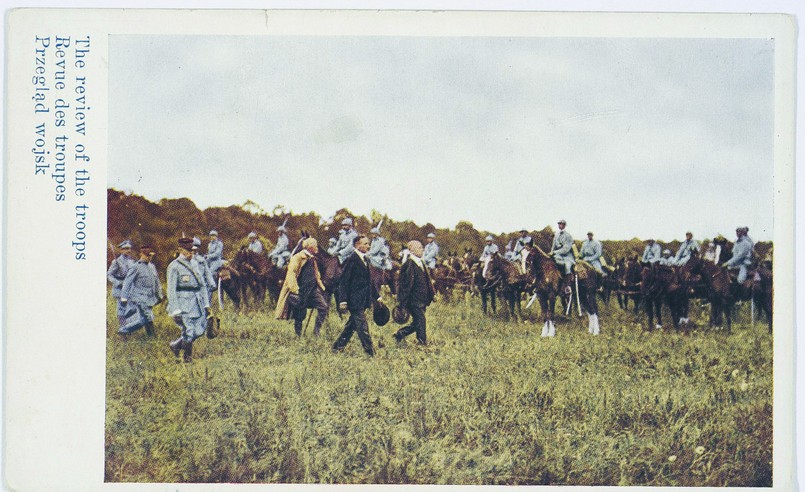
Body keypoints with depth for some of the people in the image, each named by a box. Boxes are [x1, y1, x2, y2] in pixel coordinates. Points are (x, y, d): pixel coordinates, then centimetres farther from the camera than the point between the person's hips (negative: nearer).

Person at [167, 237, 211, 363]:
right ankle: (188, 357, 14)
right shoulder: (174, 266, -8)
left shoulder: (194, 264, 14)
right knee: (189, 331, -7)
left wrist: (206, 304, 12)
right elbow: (171, 290, -12)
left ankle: (176, 345, 24)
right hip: (184, 304, -7)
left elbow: (202, 285, 18)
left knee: (200, 330, 5)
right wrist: (175, 311, -17)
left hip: (197, 303, 7)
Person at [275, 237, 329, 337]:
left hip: (312, 289, 7)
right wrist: (294, 289, -24)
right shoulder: (297, 258, -9)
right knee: (300, 314, -2)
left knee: (324, 306, -8)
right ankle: (298, 335, 13)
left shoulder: (312, 259, 17)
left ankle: (316, 330, -1)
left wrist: (321, 287, 18)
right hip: (300, 291, -7)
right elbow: (291, 274, -16)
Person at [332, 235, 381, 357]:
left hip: (363, 300, 9)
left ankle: (338, 347, 24)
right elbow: (343, 281, -14)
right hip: (354, 300, -9)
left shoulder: (365, 259, 15)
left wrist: (377, 296, 21)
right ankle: (370, 352, -5)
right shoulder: (351, 260, -12)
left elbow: (369, 281, 23)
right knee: (362, 327, -7)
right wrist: (343, 300, -18)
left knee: (351, 325, 14)